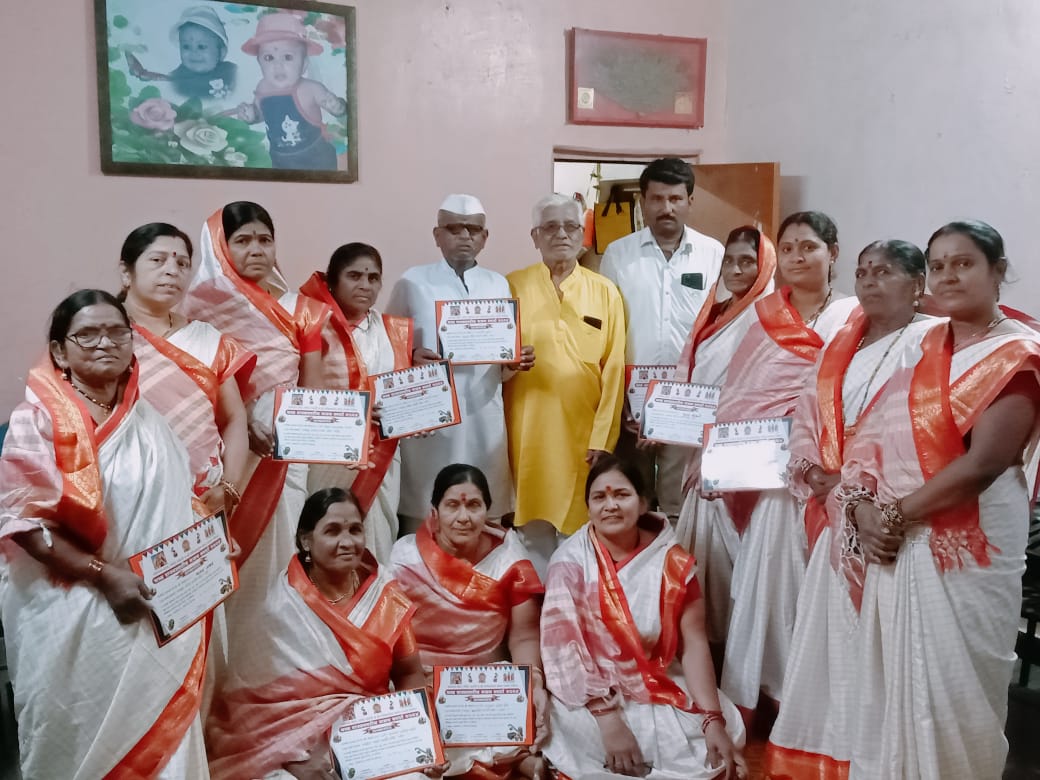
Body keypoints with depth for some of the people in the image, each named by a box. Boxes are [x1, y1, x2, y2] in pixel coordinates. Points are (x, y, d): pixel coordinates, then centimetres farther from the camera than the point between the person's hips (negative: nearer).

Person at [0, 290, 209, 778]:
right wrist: (104, 576, -19)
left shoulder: (147, 421, 7)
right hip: (72, 611, -5)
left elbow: (177, 505, 16)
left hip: (157, 612, 5)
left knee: (158, 733, 13)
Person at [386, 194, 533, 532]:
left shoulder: (498, 285, 13)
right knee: (425, 520, 1)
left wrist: (516, 362, -5)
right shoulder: (412, 283, 3)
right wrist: (410, 358, -17)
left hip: (485, 421, 3)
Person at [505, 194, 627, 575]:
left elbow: (614, 370, 0)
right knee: (534, 530, 5)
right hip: (528, 432, 0)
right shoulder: (512, 286, 5)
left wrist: (603, 437, -6)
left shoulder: (605, 292, 4)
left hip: (585, 433, 0)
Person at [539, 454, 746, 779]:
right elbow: (564, 646, -19)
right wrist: (609, 720, -28)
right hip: (591, 693, -2)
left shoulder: (673, 562, -4)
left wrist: (714, 720, -22)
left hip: (663, 689, 2)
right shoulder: (571, 561, -12)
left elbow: (694, 642, -10)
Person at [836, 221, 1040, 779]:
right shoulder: (924, 348, 12)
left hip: (964, 548, -6)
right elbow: (871, 436, 6)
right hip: (896, 544, 6)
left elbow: (981, 465, -18)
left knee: (950, 691, 5)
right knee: (889, 684, 13)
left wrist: (895, 516, -13)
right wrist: (863, 508, -11)